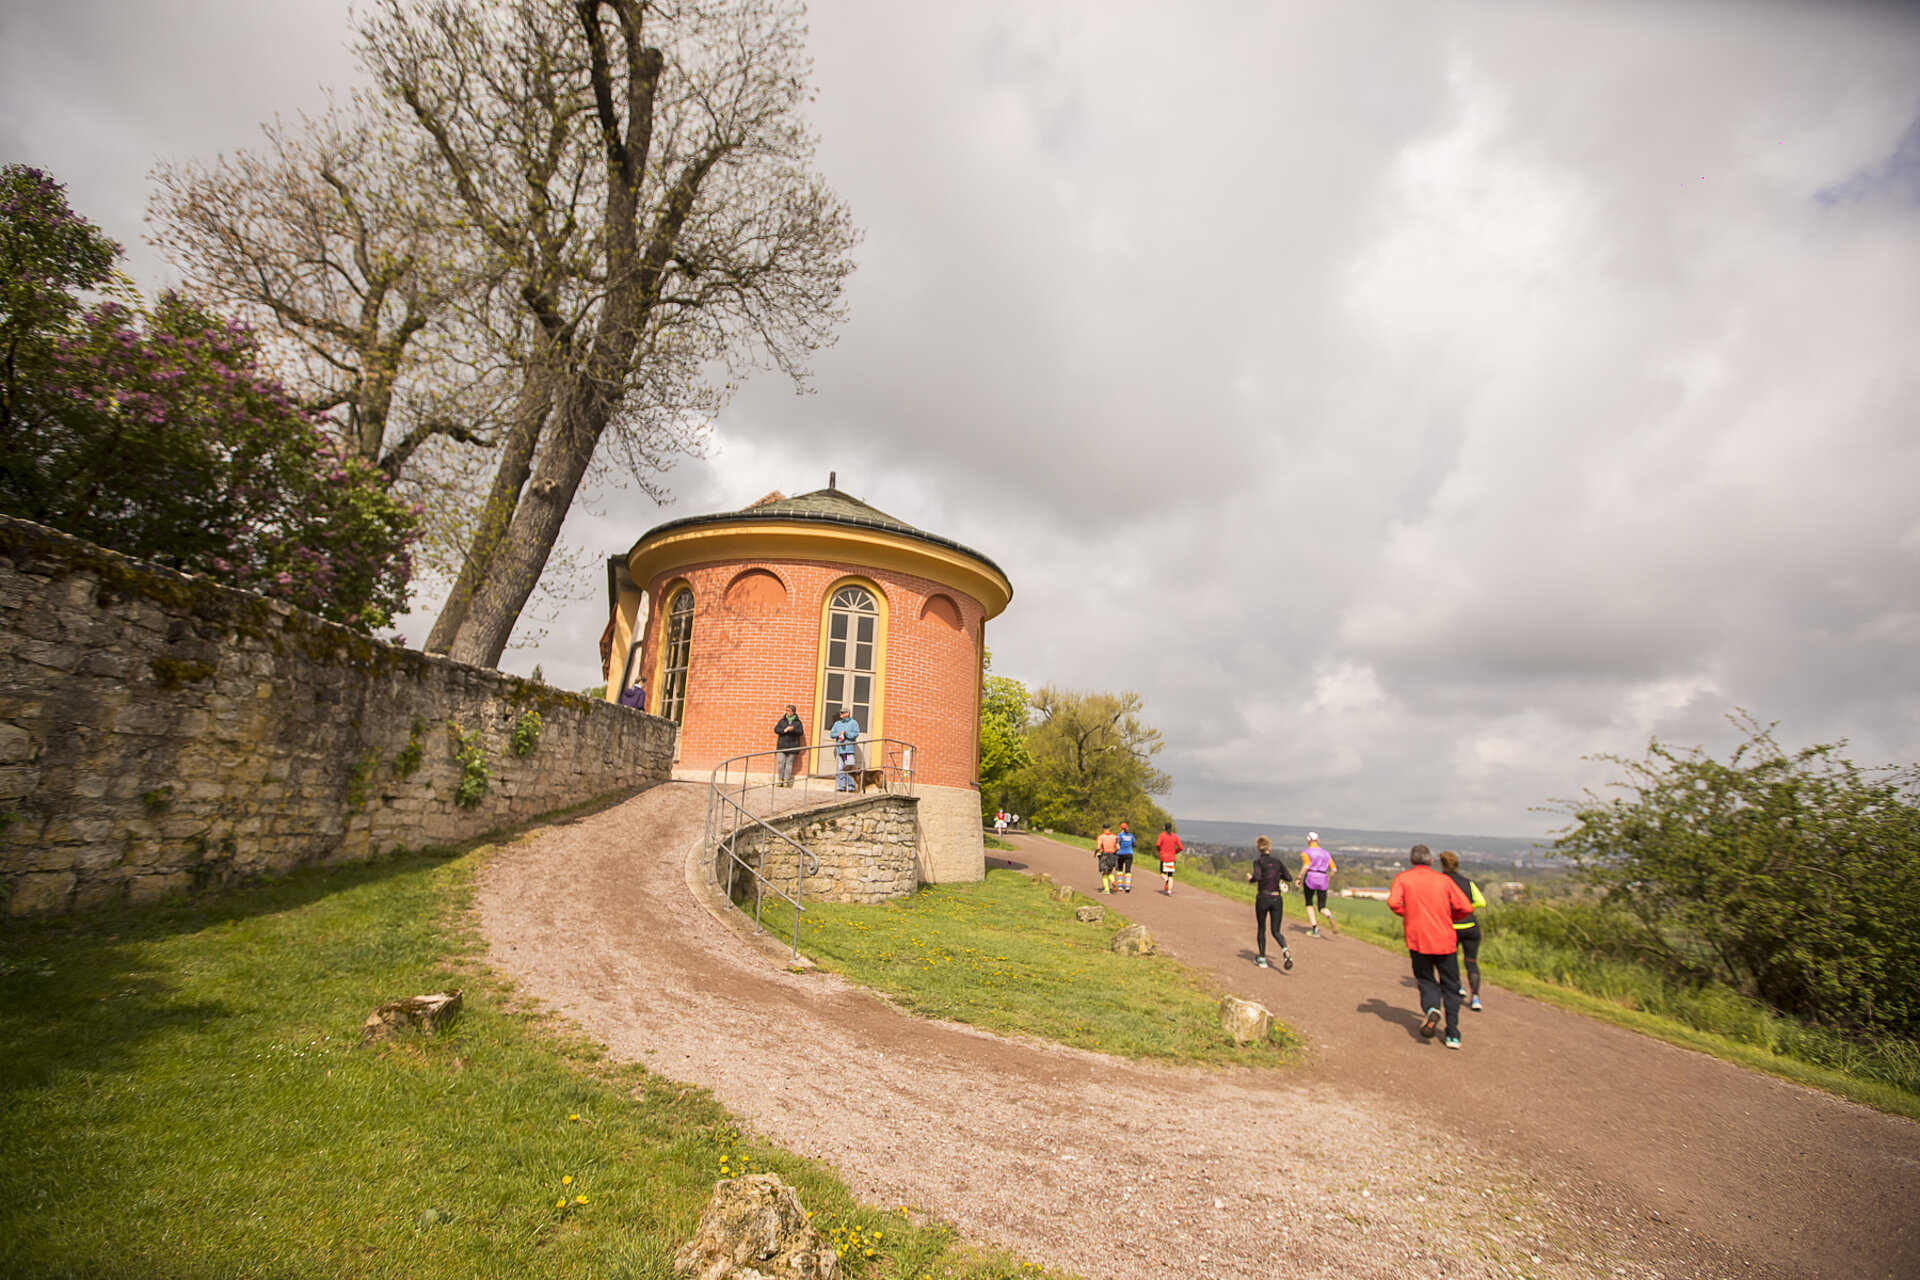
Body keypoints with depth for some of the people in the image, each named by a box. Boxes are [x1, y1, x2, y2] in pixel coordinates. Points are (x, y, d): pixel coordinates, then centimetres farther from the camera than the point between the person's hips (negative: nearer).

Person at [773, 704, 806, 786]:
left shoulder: (798, 722, 10)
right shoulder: (782, 721, 13)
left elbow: (801, 732, 1)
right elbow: (776, 730, 4)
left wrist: (793, 729, -17)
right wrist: (784, 730, -12)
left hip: (793, 745, -1)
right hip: (782, 745, 1)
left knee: (789, 762, -3)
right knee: (780, 762, -8)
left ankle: (786, 780, -1)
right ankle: (781, 779, 2)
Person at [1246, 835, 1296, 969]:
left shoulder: (1258, 862, -6)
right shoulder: (1277, 862, 5)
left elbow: (1256, 876, -22)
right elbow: (1289, 878, 6)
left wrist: (1250, 879, -1)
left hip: (1262, 899, -2)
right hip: (1277, 899, 2)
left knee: (1261, 928, 16)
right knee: (1276, 931, 8)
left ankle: (1262, 959, 18)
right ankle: (1285, 950, -23)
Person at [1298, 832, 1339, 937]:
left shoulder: (1306, 852, -1)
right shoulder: (1326, 853, 16)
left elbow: (1306, 866, -17)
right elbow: (1334, 869, 10)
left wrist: (1299, 878, -10)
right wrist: (1329, 879, 24)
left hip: (1310, 878, -4)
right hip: (1323, 881, 4)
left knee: (1309, 904, 14)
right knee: (1322, 907, 8)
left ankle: (1315, 930, 5)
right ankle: (1330, 917, -28)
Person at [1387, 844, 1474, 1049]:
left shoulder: (1403, 878, 2)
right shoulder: (1443, 880, 5)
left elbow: (1393, 902, -14)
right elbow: (1466, 908, -2)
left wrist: (1407, 914, 6)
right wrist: (1446, 917, 16)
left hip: (1417, 939, -1)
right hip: (1444, 940, 1)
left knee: (1426, 981, 15)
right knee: (1450, 986, 13)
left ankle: (1432, 1008, -15)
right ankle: (1453, 1035, 8)